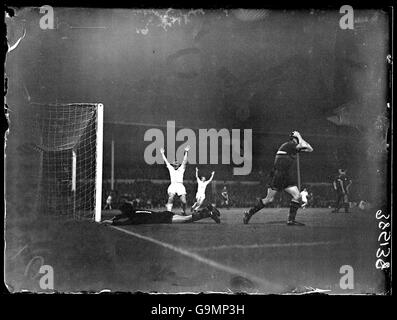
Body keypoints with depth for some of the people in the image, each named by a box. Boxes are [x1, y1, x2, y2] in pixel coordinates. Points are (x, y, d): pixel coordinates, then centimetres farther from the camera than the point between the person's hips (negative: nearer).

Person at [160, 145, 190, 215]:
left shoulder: (181, 169, 21)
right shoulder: (171, 169, 23)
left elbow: (184, 161, 15)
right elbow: (166, 161, 26)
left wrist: (186, 152, 10)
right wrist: (162, 153, 28)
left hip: (180, 185, 0)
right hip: (173, 185, 0)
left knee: (184, 202, -9)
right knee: (170, 198, -26)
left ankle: (184, 212, 18)